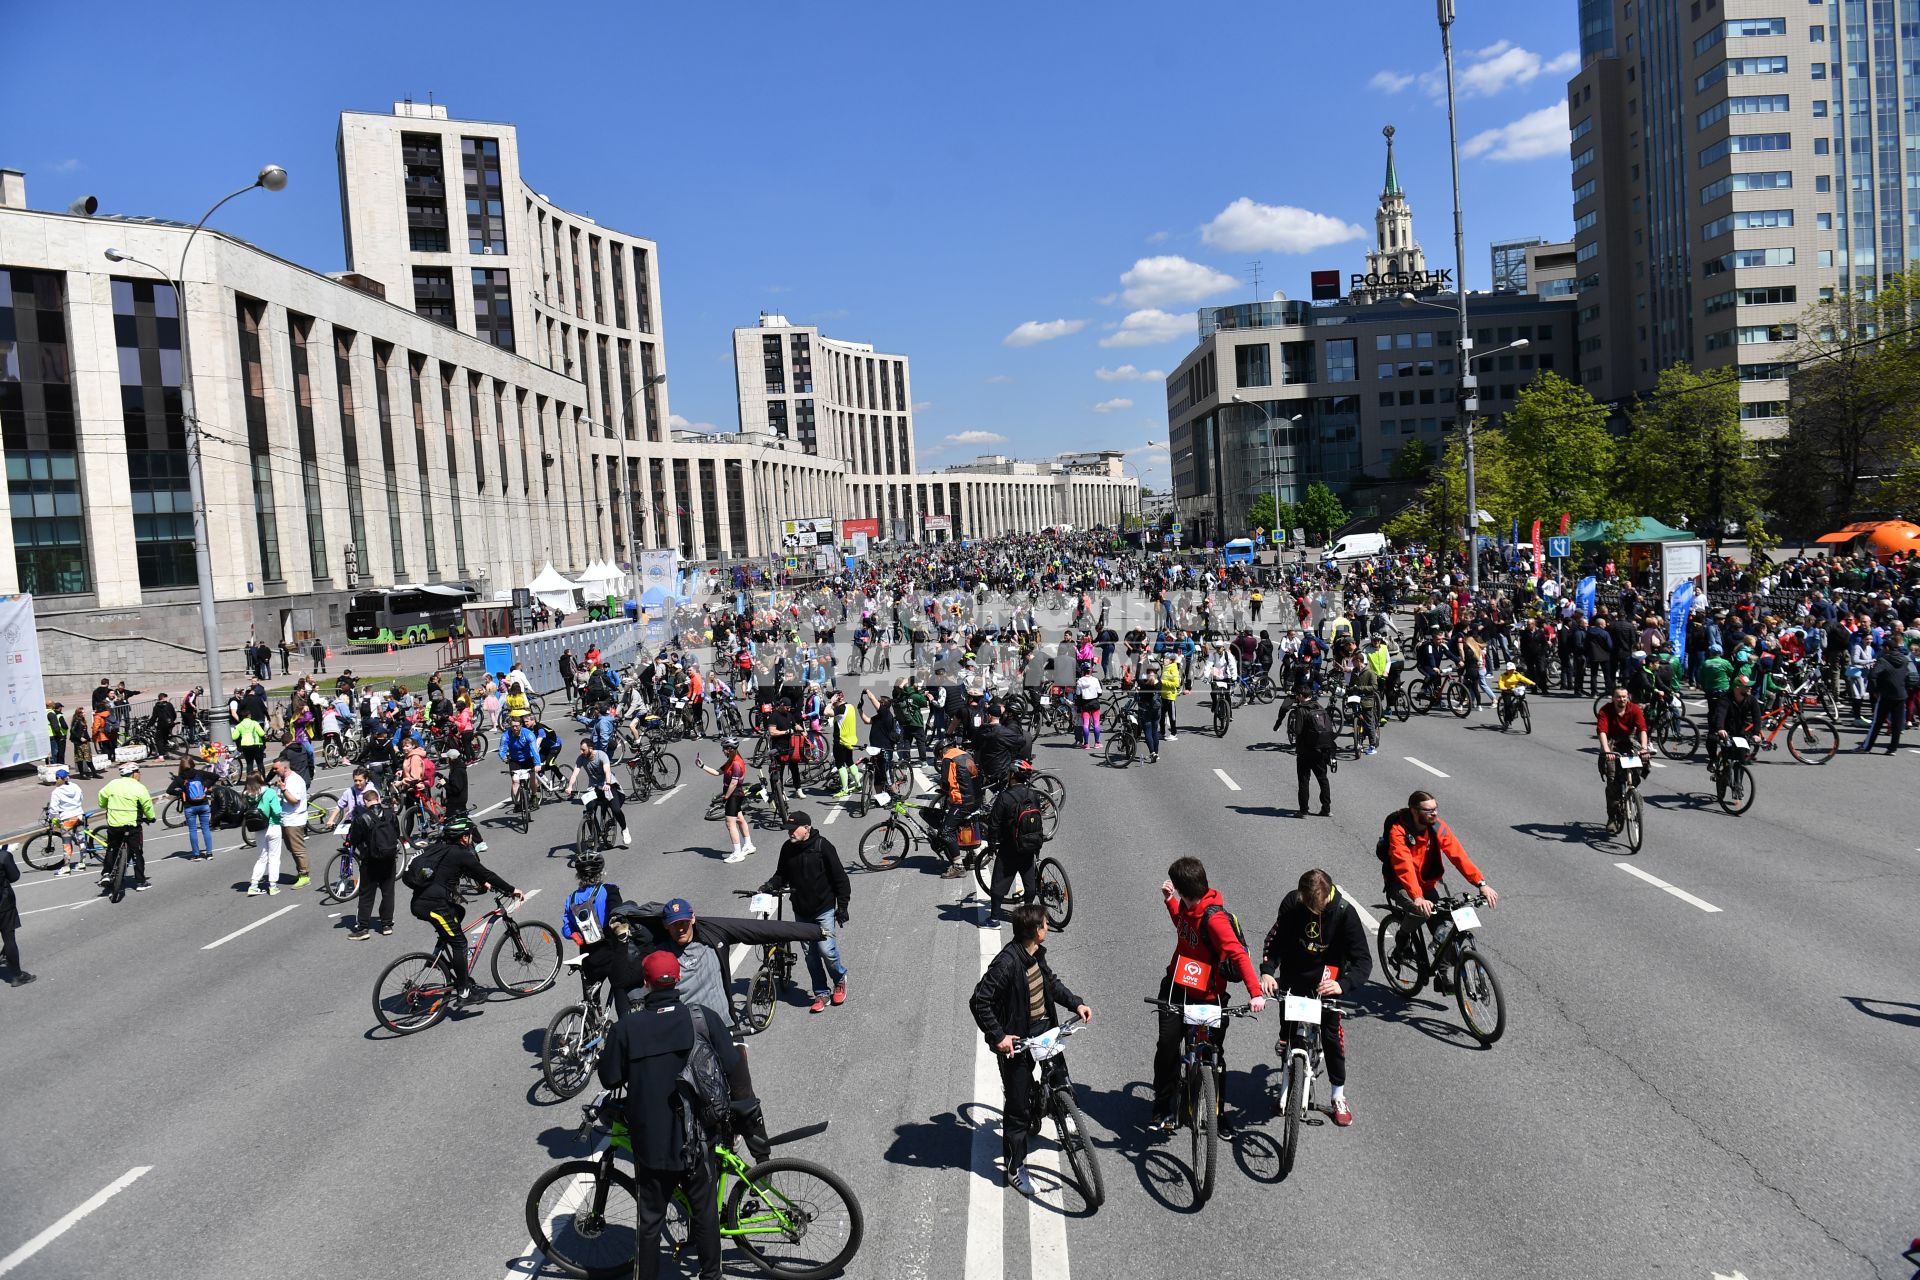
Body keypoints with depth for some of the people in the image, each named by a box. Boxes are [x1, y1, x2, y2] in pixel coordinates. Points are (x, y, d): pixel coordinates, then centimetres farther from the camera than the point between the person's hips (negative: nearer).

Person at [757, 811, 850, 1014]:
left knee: (826, 950, -11)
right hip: (801, 912, 5)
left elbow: (839, 877, -9)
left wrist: (842, 906, -10)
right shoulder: (787, 849, 0)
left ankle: (839, 979, 19)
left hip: (824, 910, -5)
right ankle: (821, 993, 22)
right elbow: (782, 875, 13)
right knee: (810, 954, 8)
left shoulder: (822, 846, -13)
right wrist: (770, 885, -8)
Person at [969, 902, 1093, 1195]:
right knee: (1018, 1105, 2)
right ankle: (1015, 1168, 17)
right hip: (1016, 1040, -8)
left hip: (1043, 1029, 8)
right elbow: (979, 1001, -26)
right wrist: (998, 1036, -26)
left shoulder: (1037, 954, -2)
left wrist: (1076, 1003, 6)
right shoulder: (1007, 963, -28)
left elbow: (1052, 982, 17)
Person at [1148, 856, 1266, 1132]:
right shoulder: (1188, 905, 2)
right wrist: (1169, 899, 17)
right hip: (1176, 987, 6)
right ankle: (1164, 1112, 8)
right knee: (1167, 1047, -5)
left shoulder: (1214, 917, -24)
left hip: (1207, 995, -6)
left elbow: (1238, 954, -28)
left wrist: (1255, 992, -36)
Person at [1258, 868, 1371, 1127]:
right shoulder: (1292, 903, -20)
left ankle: (1339, 1096, 14)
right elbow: (1275, 939, -11)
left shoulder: (1344, 912, -24)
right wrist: (1267, 971, -27)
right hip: (1293, 976, 1)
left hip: (1326, 980, -1)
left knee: (1331, 1032, -2)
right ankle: (1286, 1084, 27)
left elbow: (1363, 961, -24)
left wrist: (1342, 985, -41)